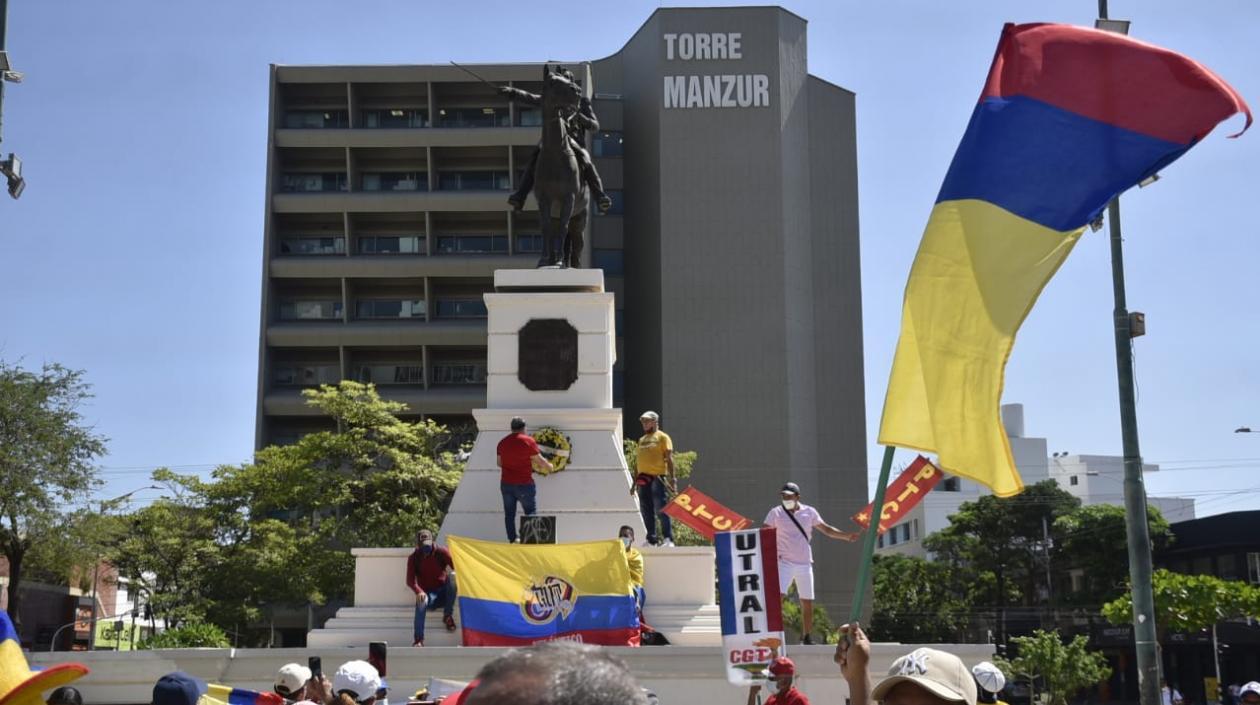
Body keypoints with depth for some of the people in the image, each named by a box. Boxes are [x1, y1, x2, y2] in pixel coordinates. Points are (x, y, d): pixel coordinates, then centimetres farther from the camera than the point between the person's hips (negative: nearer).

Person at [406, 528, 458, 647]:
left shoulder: (441, 552, -4)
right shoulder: (413, 558, -3)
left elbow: (456, 566, -15)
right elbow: (410, 580, -13)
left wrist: (454, 574, -40)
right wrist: (419, 591, -34)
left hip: (443, 592, 1)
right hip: (427, 593, -1)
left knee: (452, 578, -31)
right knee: (421, 602, -37)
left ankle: (448, 616, -19)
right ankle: (418, 640, -36)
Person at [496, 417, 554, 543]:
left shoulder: (502, 442, 6)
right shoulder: (528, 441, -10)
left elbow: (499, 463, 14)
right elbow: (539, 460, -7)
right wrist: (549, 467, 12)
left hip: (506, 484, 5)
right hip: (524, 484, -5)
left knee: (509, 514, 10)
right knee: (530, 513, 3)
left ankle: (512, 539, 10)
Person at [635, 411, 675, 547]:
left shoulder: (662, 437, 3)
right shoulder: (642, 439, 23)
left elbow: (669, 458, -4)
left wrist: (671, 477, -13)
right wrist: (635, 479, 19)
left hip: (658, 477, -7)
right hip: (643, 478, 7)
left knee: (661, 509, -11)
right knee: (646, 510, 7)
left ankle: (668, 538, -11)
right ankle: (651, 539, 13)